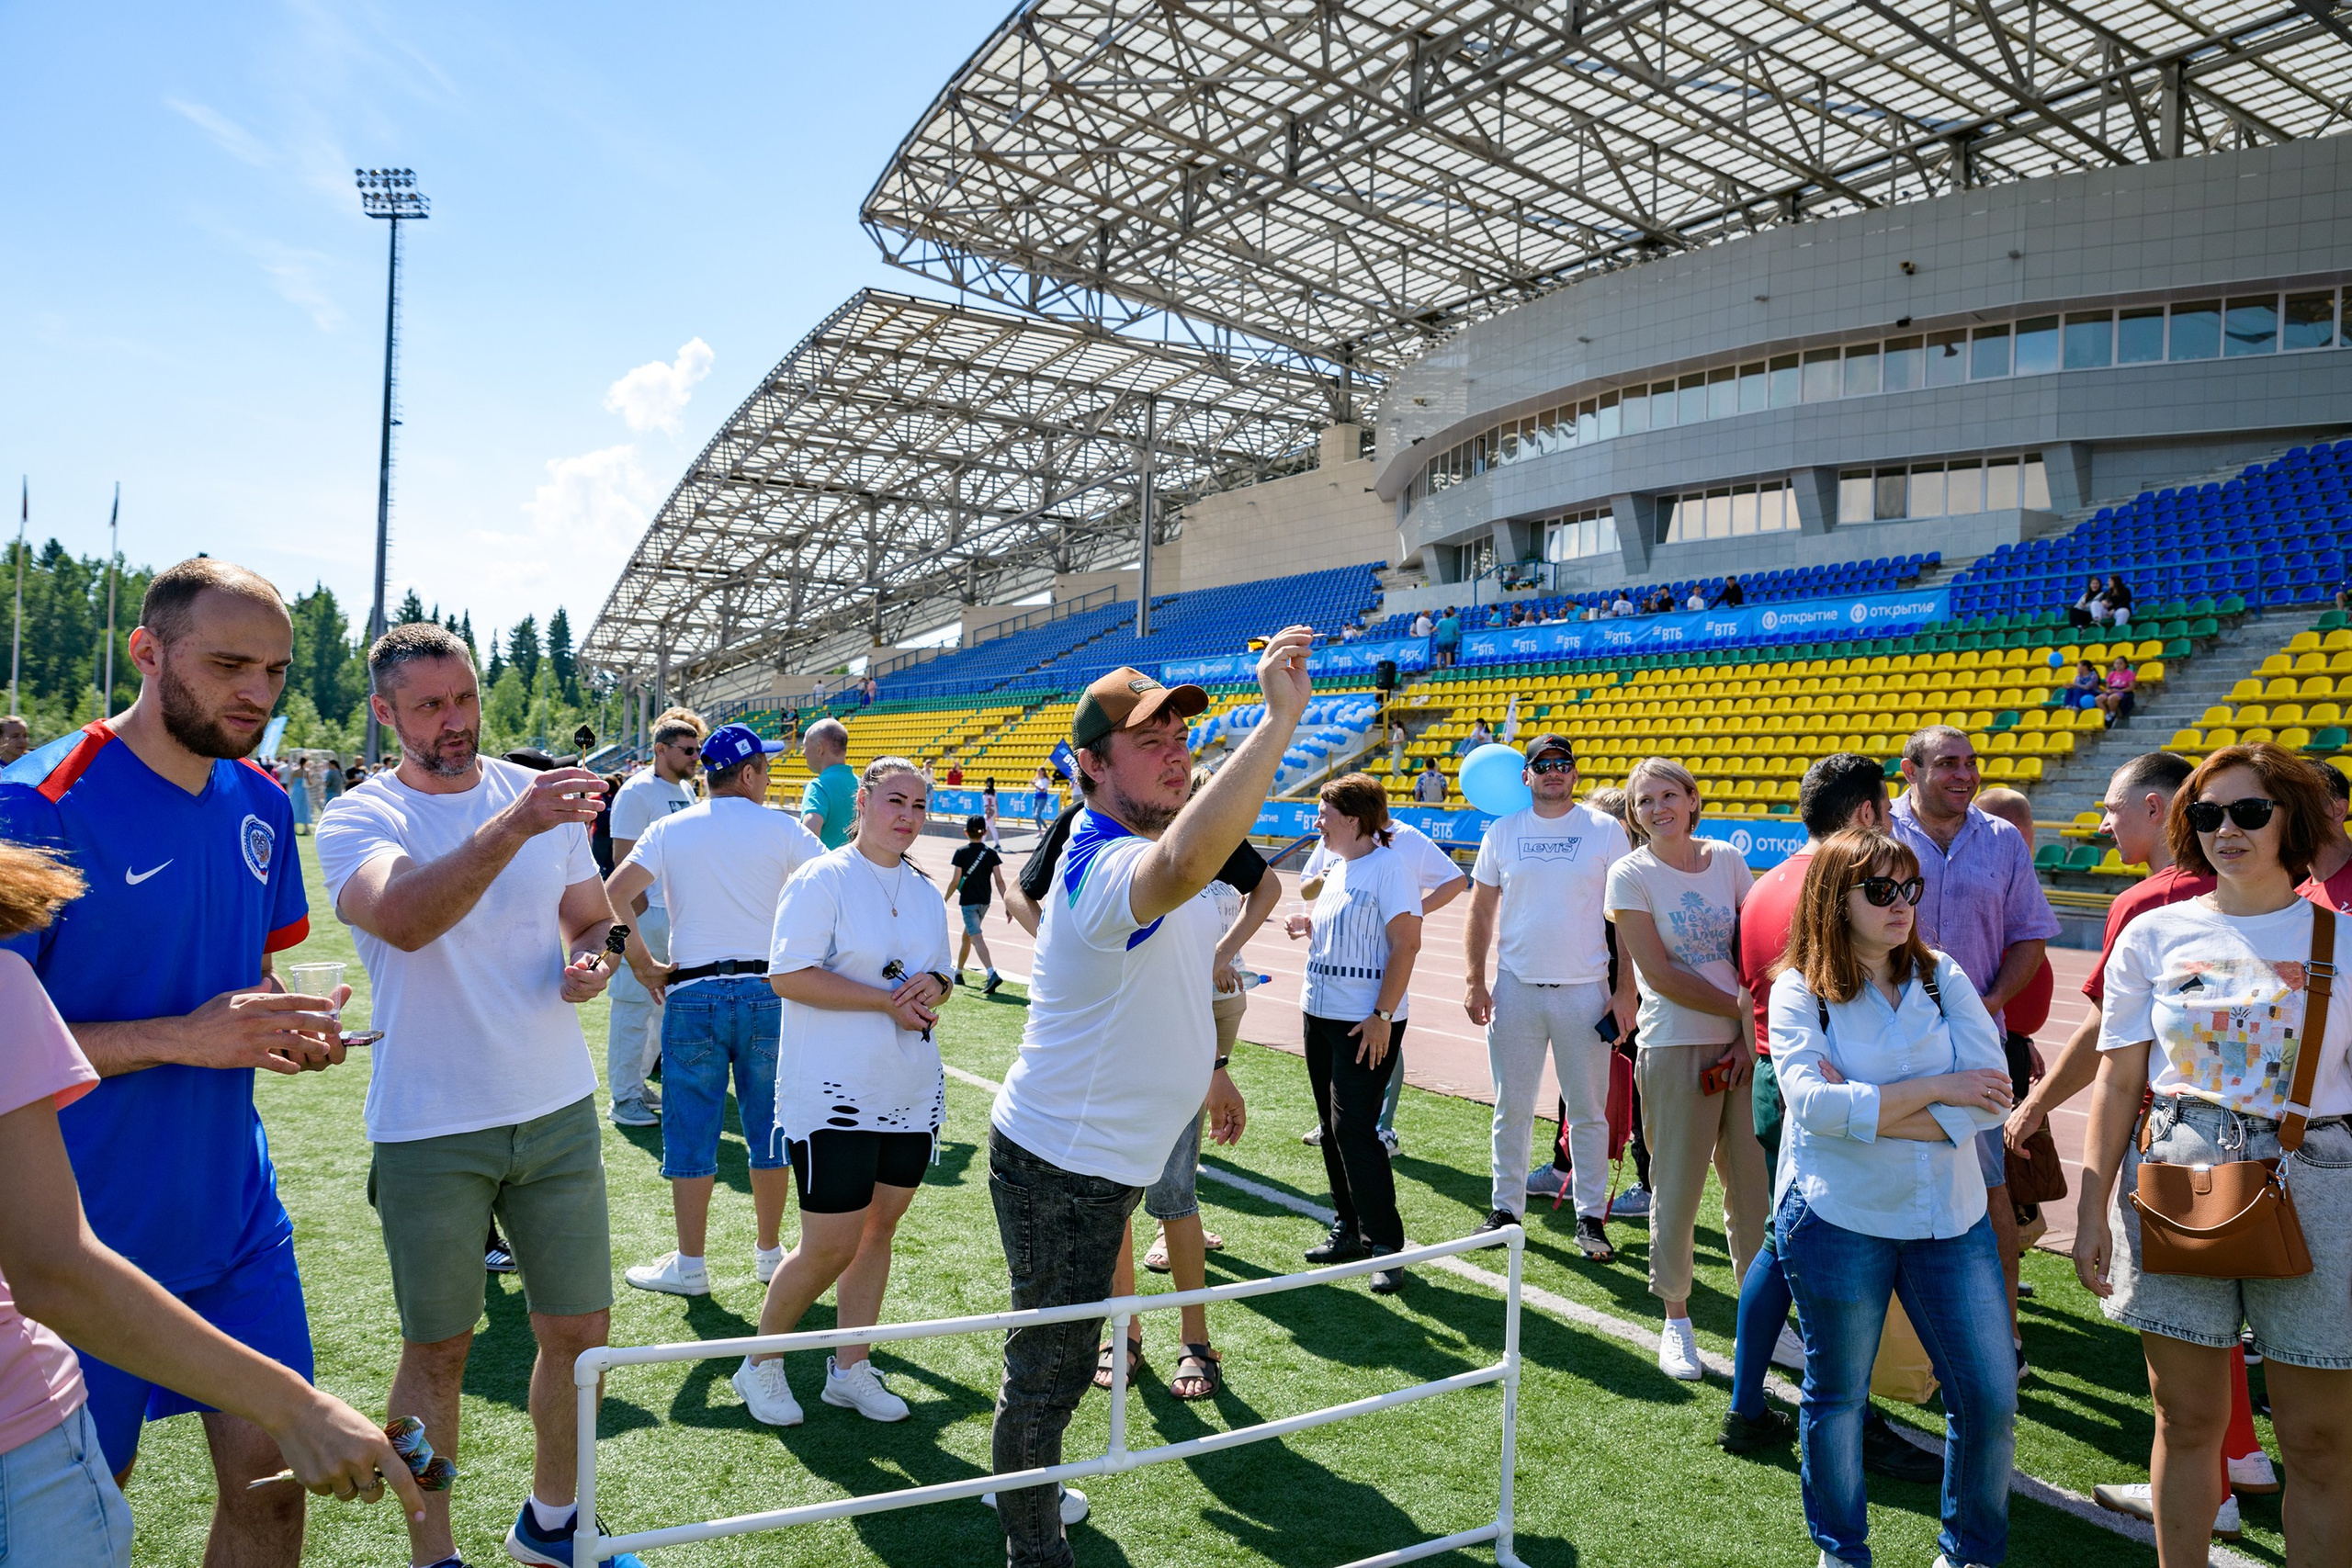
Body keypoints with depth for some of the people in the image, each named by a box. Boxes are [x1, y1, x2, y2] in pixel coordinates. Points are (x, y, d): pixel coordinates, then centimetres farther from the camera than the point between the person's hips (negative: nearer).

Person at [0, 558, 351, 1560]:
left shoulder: (262, 804, 5)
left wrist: (286, 1026, -4)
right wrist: (180, 1038, -24)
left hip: (237, 1214, 6)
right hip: (85, 1238, -5)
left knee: (270, 1479, 10)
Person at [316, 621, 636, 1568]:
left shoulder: (543, 796, 5)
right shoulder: (358, 819, -8)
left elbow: (592, 920, 18)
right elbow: (404, 919, -30)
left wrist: (591, 963, -5)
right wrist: (512, 826, -42)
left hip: (558, 1111, 4)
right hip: (429, 1133, -4)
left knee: (580, 1330, 11)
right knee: (437, 1350, 8)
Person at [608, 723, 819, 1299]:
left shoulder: (668, 831, 3)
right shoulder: (781, 829, 0)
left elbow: (610, 896, -8)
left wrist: (644, 966, 0)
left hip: (692, 995, 0)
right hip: (767, 991, 0)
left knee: (691, 1132, 7)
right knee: (769, 1127, 11)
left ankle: (690, 1266, 14)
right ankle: (769, 1252, 23)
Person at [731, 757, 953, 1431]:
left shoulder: (925, 894, 12)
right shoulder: (822, 880, -9)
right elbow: (788, 975, -17)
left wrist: (933, 986, -5)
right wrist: (888, 1001, -20)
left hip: (912, 1095, 7)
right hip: (835, 1097, -7)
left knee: (878, 1230, 13)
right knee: (829, 1247, -3)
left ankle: (850, 1368, 27)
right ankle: (761, 1362, 20)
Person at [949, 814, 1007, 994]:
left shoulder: (961, 853, -7)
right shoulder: (991, 853, 2)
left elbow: (955, 881, -8)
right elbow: (999, 881, -3)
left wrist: (944, 900, 5)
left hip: (968, 902, -5)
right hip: (984, 901, 5)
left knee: (976, 938, -13)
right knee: (966, 936, 22)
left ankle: (992, 974, -31)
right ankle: (958, 973, 34)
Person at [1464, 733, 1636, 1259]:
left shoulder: (1606, 831, 0)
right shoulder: (1502, 832, 5)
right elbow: (1481, 910, 9)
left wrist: (1626, 988, -5)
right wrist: (1475, 982, 2)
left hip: (1584, 991, -2)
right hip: (1515, 988, 2)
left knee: (1588, 1111, 5)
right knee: (1511, 1107, 9)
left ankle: (1591, 1216, 17)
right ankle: (1506, 1208, 22)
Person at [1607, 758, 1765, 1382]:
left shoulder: (1728, 860, 5)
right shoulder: (1631, 874, -5)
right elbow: (1660, 974, -9)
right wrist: (1743, 1010, -9)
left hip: (1744, 1046, 3)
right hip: (1676, 1046, -3)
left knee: (1755, 1182, 8)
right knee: (1678, 1188, 3)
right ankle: (1676, 1320, 20)